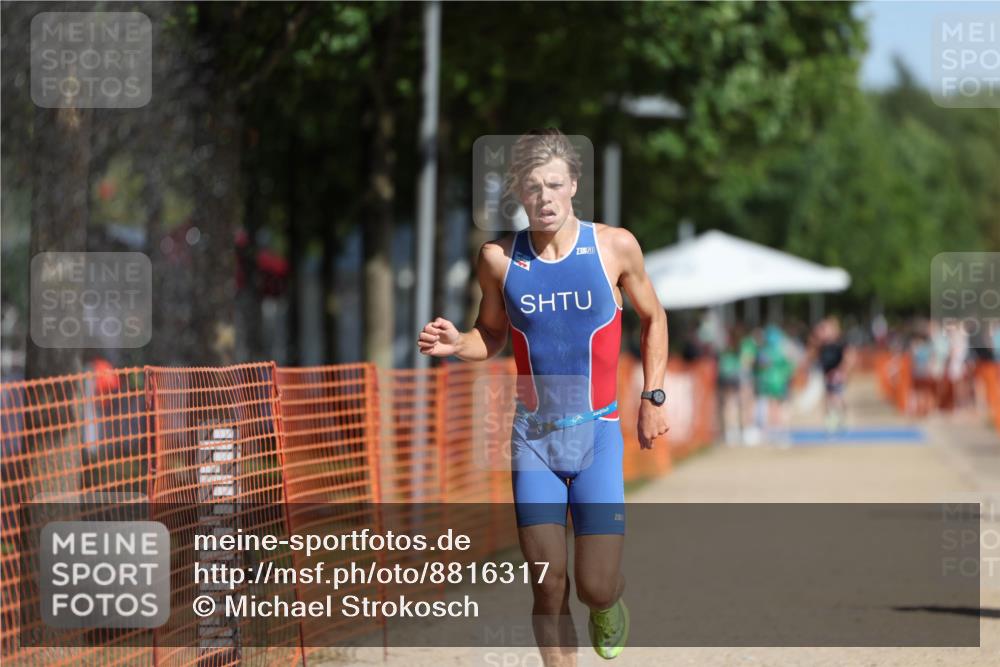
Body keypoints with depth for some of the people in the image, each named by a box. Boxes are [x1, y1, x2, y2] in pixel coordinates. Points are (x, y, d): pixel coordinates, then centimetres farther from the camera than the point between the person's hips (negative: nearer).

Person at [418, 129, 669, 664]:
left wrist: (654, 398, 5)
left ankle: (611, 602, 31)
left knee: (596, 588, -7)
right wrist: (458, 345, -11)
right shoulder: (500, 258, -4)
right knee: (548, 589, -2)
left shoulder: (614, 247, -6)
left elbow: (652, 318, 11)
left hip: (597, 435, -1)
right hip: (532, 438, 1)